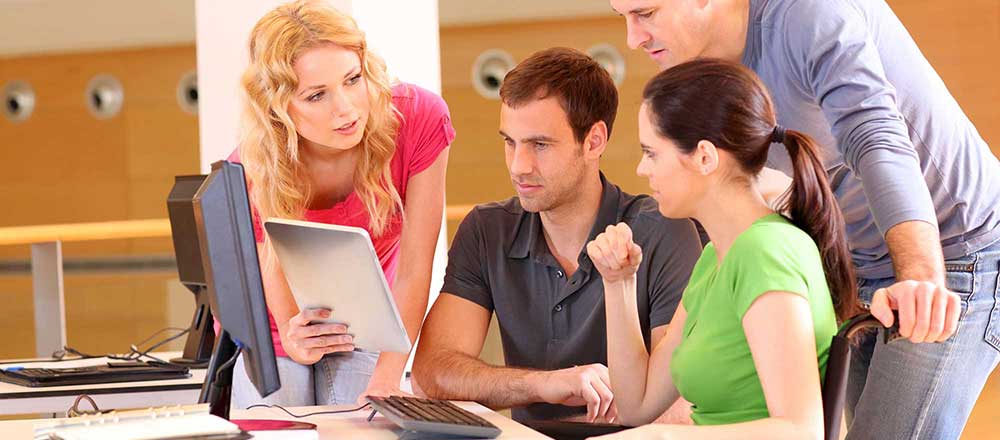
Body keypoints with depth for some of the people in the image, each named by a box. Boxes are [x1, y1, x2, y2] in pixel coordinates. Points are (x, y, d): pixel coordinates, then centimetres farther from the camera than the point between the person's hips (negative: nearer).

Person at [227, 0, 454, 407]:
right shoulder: (250, 177, -32)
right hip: (273, 339, -1)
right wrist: (297, 343, -50)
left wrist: (385, 381, -33)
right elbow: (284, 319, -26)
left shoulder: (419, 119, -28)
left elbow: (414, 270, -24)